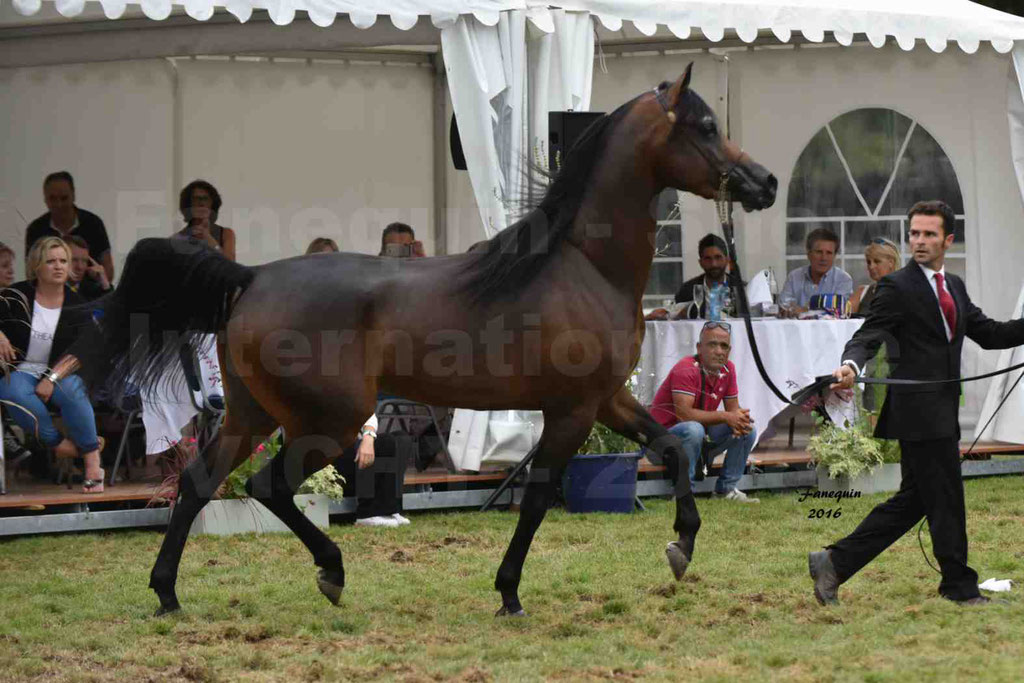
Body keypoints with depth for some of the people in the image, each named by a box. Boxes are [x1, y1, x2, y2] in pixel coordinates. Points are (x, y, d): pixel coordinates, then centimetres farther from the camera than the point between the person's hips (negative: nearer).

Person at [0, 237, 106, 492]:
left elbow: (80, 350, -8)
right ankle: (59, 444, -31)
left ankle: (92, 461, -32)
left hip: (61, 373, 0)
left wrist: (52, 378, -23)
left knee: (72, 390, -36)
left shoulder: (76, 305, 3)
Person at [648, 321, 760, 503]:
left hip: (702, 439, 8)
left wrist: (740, 419, -20)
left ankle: (726, 488, 4)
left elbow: (733, 408, 6)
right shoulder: (686, 370, -24)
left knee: (748, 430, -3)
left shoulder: (728, 369, 1)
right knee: (694, 429, -39)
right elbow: (684, 414, -33)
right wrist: (725, 416, -29)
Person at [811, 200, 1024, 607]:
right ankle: (959, 587, 11)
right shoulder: (897, 288, -7)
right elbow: (868, 337, -15)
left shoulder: (954, 287, 17)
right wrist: (851, 365, -36)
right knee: (946, 500, -2)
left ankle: (835, 562, 13)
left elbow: (988, 333, 19)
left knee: (913, 501, 10)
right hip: (919, 411, -8)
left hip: (942, 413, 8)